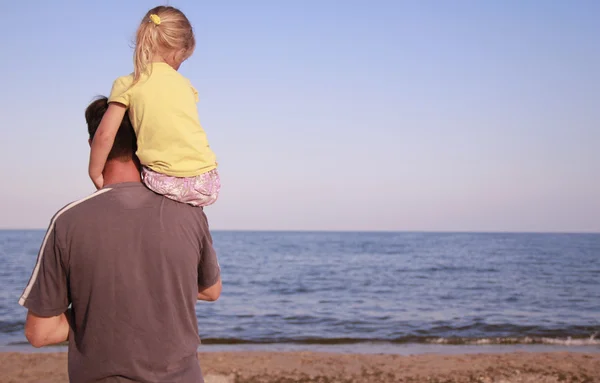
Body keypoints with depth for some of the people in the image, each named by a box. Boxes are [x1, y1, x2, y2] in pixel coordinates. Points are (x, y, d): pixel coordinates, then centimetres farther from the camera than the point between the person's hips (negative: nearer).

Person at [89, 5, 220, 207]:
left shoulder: (127, 84, 1)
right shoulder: (185, 84, 12)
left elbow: (104, 135, -5)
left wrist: (95, 175, 8)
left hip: (165, 182, -3)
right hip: (207, 184, 3)